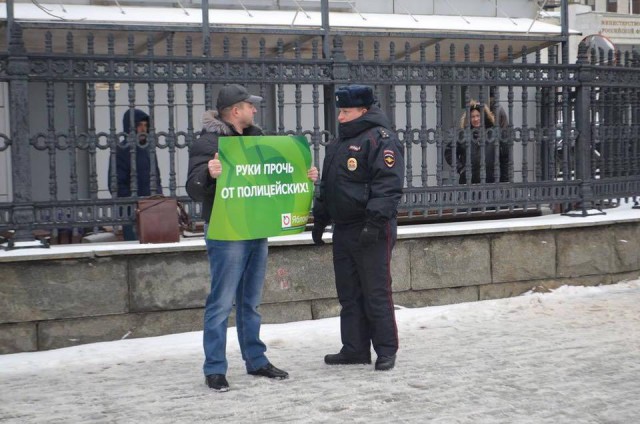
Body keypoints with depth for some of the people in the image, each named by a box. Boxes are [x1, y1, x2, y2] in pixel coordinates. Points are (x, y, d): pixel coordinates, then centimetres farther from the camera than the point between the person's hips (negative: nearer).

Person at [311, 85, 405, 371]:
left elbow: (388, 186, -19)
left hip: (372, 232, -9)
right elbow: (327, 185, 26)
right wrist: (319, 220, 22)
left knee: (376, 293, -3)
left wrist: (375, 222, -25)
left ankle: (386, 351, 6)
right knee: (348, 293, 11)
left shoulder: (380, 139, -10)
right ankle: (354, 349, 19)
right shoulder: (339, 142, 18)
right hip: (343, 230, 9)